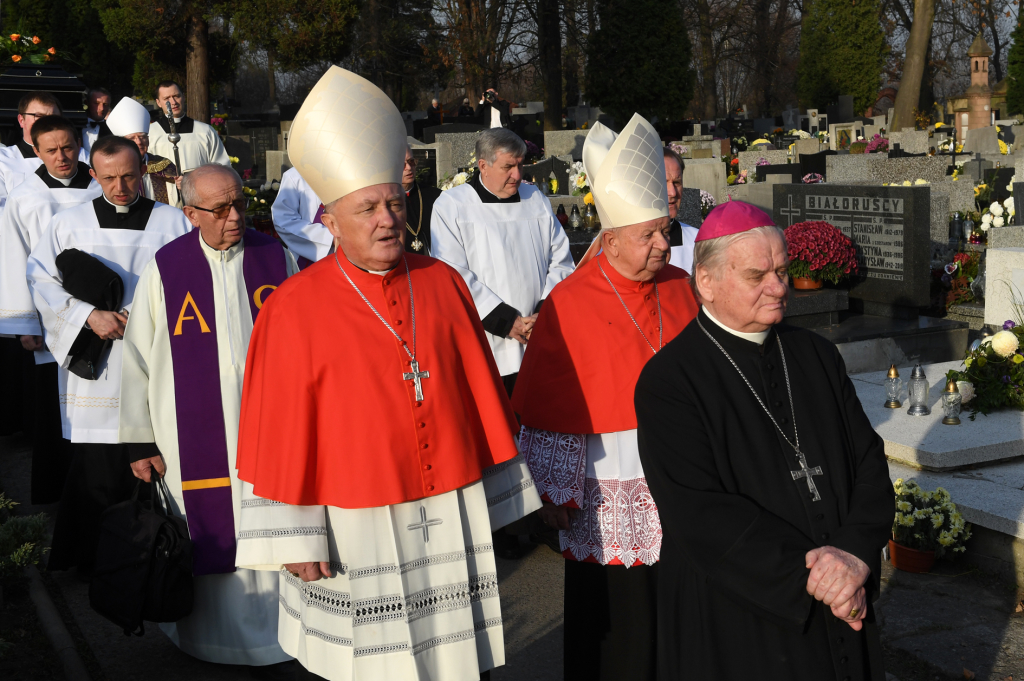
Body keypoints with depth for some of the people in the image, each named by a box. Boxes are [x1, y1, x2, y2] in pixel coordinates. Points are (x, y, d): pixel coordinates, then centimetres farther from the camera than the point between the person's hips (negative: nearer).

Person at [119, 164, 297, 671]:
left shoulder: (277, 260, 2)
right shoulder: (163, 270, -2)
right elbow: (138, 358, 1)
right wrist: (140, 441, 0)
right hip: (196, 436, -1)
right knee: (210, 535, 5)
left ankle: (275, 626, 23)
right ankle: (213, 633, 24)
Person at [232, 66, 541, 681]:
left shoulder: (444, 285, 3)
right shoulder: (295, 309, -8)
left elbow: (481, 395, 7)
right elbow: (282, 432, -6)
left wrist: (499, 495, 9)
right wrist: (293, 539, -7)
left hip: (453, 521, 3)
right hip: (354, 533, -3)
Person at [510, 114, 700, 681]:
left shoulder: (679, 288, 3)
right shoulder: (568, 305, -12)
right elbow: (546, 408, -9)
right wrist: (555, 491, -8)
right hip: (607, 498, -4)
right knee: (613, 620, 8)